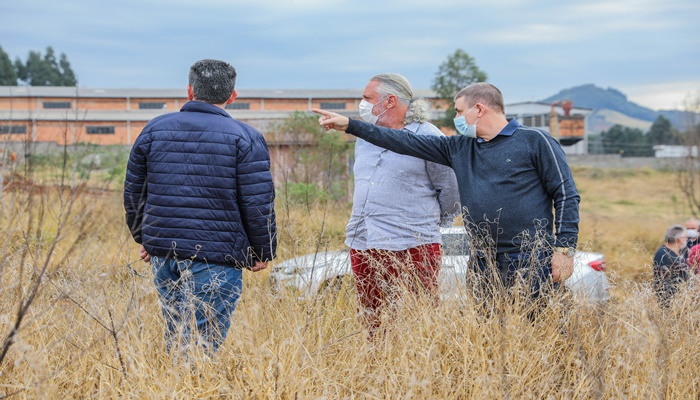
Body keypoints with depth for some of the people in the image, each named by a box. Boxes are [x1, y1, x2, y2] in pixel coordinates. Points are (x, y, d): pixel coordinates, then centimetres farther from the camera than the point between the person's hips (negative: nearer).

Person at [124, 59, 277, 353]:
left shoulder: (154, 130, 8)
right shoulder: (245, 138, -4)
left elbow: (133, 193, 14)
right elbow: (259, 204, -7)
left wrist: (144, 238, 26)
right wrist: (262, 253, 6)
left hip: (162, 253, 5)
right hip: (216, 261, -4)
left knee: (175, 338, 18)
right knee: (202, 343, -4)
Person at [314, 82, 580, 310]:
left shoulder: (534, 141, -1)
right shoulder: (459, 148, 14)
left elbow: (566, 195, -2)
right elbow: (406, 142, 13)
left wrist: (564, 249, -10)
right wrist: (350, 125, 10)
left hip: (534, 263, -5)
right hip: (485, 265, 6)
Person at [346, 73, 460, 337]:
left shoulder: (427, 137, -4)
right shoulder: (363, 138, 16)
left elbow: (450, 188, 2)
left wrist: (435, 221, 13)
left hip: (412, 246, -6)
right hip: (362, 246, 6)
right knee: (372, 323, 8)